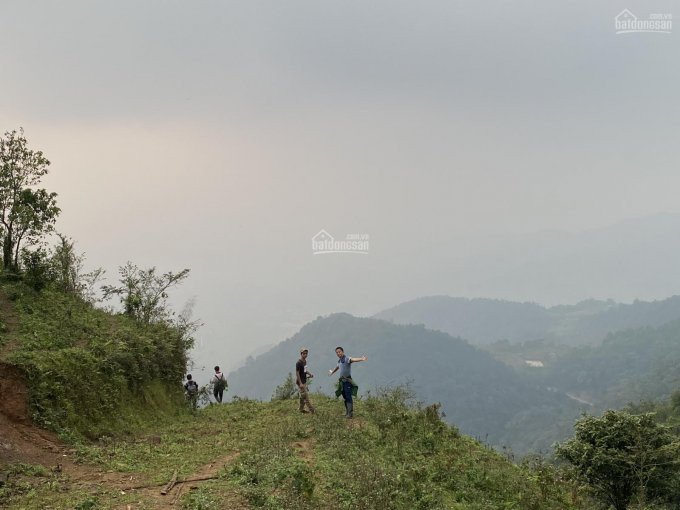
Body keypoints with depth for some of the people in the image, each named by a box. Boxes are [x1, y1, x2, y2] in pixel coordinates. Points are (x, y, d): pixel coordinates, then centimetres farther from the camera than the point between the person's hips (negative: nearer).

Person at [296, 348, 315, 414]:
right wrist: (300, 383, -23)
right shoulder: (299, 363, -19)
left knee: (303, 396, 15)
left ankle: (301, 409, 24)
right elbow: (297, 373, -20)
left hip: (304, 381, 9)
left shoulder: (305, 361, 9)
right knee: (305, 396, -6)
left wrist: (309, 374, 4)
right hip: (300, 382, -9)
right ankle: (312, 410, -5)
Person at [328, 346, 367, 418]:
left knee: (348, 397, -11)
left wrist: (361, 359, -56)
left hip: (347, 380, -8)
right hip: (342, 381, 8)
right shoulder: (339, 361, 13)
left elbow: (353, 360, -35)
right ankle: (347, 412, 18)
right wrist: (332, 372, 55)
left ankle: (350, 413, -11)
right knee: (345, 397, 12)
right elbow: (337, 367, 36)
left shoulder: (346, 359, -14)